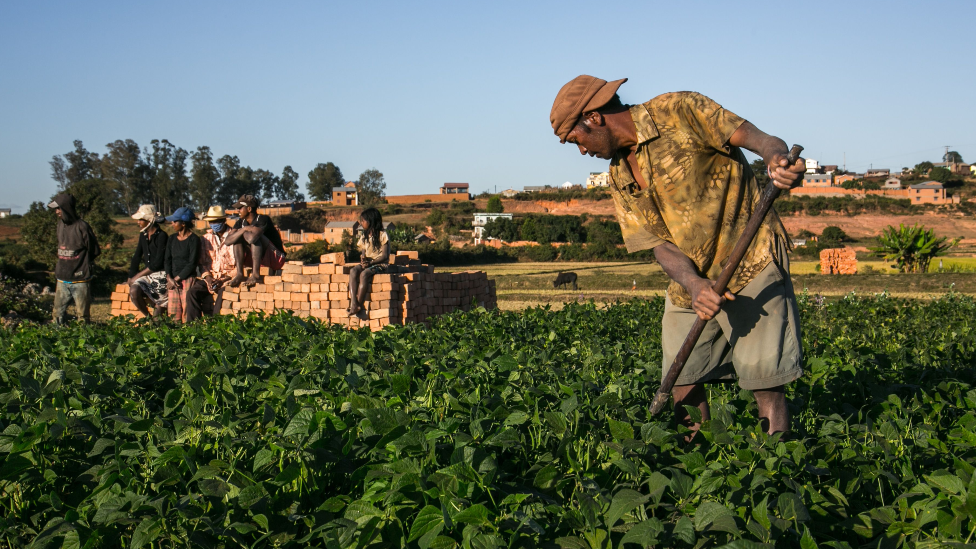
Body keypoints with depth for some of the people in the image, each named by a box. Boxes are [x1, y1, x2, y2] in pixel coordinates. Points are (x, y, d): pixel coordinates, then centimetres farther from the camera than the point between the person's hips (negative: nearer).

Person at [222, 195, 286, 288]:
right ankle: (239, 274, -18)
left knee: (253, 236, -28)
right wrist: (243, 229, -18)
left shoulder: (263, 219, -17)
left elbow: (253, 238, -36)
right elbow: (227, 241, -7)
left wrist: (244, 230, -14)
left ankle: (256, 275, -33)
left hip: (275, 259, -7)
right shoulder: (242, 223, 5)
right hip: (256, 259, 7)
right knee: (237, 236, -6)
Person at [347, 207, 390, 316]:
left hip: (380, 264, -6)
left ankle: (359, 305, -31)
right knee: (353, 271, -27)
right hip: (367, 263, 6)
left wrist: (371, 262, -20)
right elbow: (363, 252, 15)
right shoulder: (364, 236, 16)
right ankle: (353, 303, -38)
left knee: (364, 274, -35)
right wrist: (363, 258, -9)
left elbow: (384, 255, -10)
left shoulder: (382, 235, -5)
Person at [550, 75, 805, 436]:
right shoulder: (619, 177, 7)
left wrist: (779, 161, -41)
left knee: (766, 385, -8)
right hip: (691, 281, 7)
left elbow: (758, 139, -16)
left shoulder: (681, 112, -11)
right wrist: (693, 285, -22)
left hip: (751, 266, -6)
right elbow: (660, 244, -2)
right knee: (683, 387, 7)